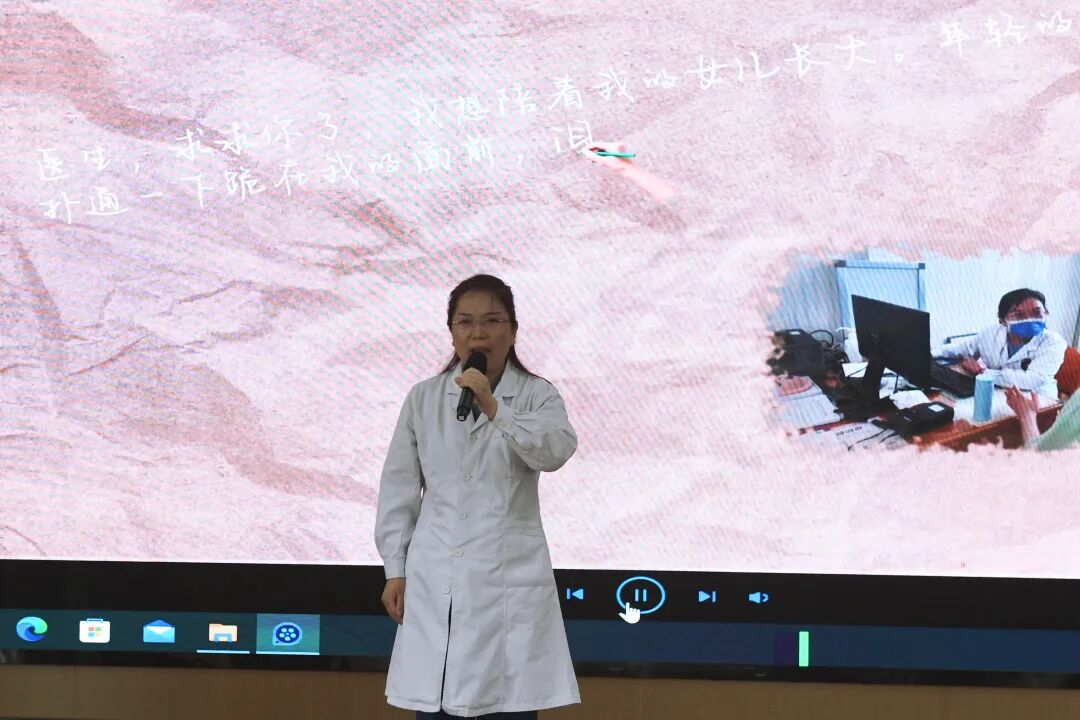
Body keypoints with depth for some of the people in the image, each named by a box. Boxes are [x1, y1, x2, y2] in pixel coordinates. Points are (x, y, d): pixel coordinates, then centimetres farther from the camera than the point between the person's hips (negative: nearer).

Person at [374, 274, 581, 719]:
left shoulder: (537, 395, 3)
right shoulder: (423, 398, 7)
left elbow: (557, 450, -18)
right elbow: (399, 488, 9)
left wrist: (495, 410, -29)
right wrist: (395, 568, 6)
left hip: (509, 576, -2)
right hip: (436, 579, 2)